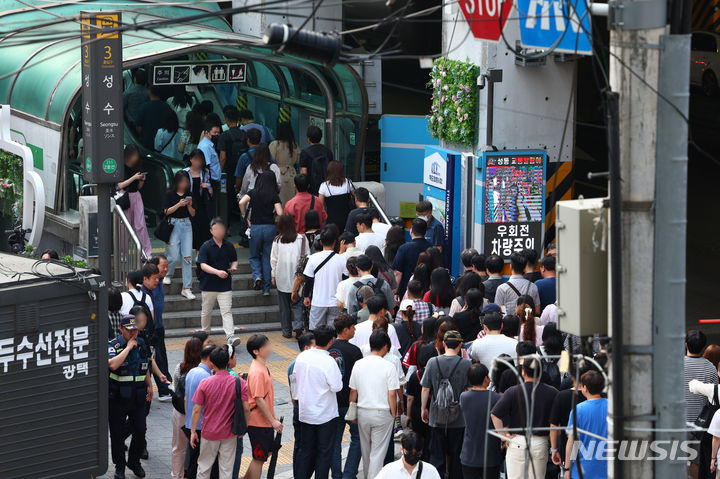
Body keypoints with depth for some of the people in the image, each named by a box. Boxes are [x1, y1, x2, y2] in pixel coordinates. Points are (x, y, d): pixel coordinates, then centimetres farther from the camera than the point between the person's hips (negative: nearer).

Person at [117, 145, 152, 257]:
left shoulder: (137, 167, 11)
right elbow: (120, 185, -12)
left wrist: (142, 180, -5)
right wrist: (134, 178, -17)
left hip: (136, 196, 4)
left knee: (141, 225, -3)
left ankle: (148, 253, -6)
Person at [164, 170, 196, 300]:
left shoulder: (189, 194, 8)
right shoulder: (170, 194, -1)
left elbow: (193, 214, 9)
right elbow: (166, 211, -7)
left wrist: (189, 205, -10)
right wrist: (179, 204, -19)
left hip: (186, 225, 3)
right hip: (174, 225, -3)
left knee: (187, 257, -4)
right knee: (175, 257, -6)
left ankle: (186, 288, -1)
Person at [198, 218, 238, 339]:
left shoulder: (229, 246, 3)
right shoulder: (206, 246, -8)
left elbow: (234, 260, 18)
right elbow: (203, 265, -16)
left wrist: (233, 267, -6)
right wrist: (217, 272, -30)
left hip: (225, 285, 1)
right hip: (209, 285, -1)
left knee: (227, 311, -8)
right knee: (206, 312, 14)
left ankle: (230, 336, -16)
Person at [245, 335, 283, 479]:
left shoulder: (263, 368, 9)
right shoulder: (257, 372, -23)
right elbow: (259, 400, -24)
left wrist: (273, 416, 20)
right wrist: (273, 421, -20)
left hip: (266, 421, 10)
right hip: (258, 422, -10)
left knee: (266, 452, 20)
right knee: (259, 458, 1)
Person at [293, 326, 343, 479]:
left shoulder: (302, 357, -3)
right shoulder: (329, 361, -22)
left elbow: (295, 376, 10)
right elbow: (336, 386, -20)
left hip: (305, 413, 5)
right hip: (326, 414, -5)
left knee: (306, 449, 17)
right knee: (325, 451, 6)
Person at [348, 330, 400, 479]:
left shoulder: (358, 364, -1)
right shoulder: (388, 366, -14)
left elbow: (353, 391, 6)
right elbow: (392, 394, -13)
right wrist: (393, 413, 0)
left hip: (362, 412, 5)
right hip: (382, 413, -5)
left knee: (366, 450, 21)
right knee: (378, 452, 1)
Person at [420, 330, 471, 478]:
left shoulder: (433, 362, -5)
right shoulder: (466, 364, -9)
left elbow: (425, 389, -1)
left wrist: (424, 409, 11)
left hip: (436, 418, 1)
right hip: (458, 419, -1)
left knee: (436, 455, 7)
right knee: (456, 455, 10)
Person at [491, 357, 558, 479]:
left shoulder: (513, 392, -7)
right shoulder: (552, 393, -3)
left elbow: (495, 414, -14)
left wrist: (503, 435, -6)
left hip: (517, 442, -1)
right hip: (541, 443, 1)